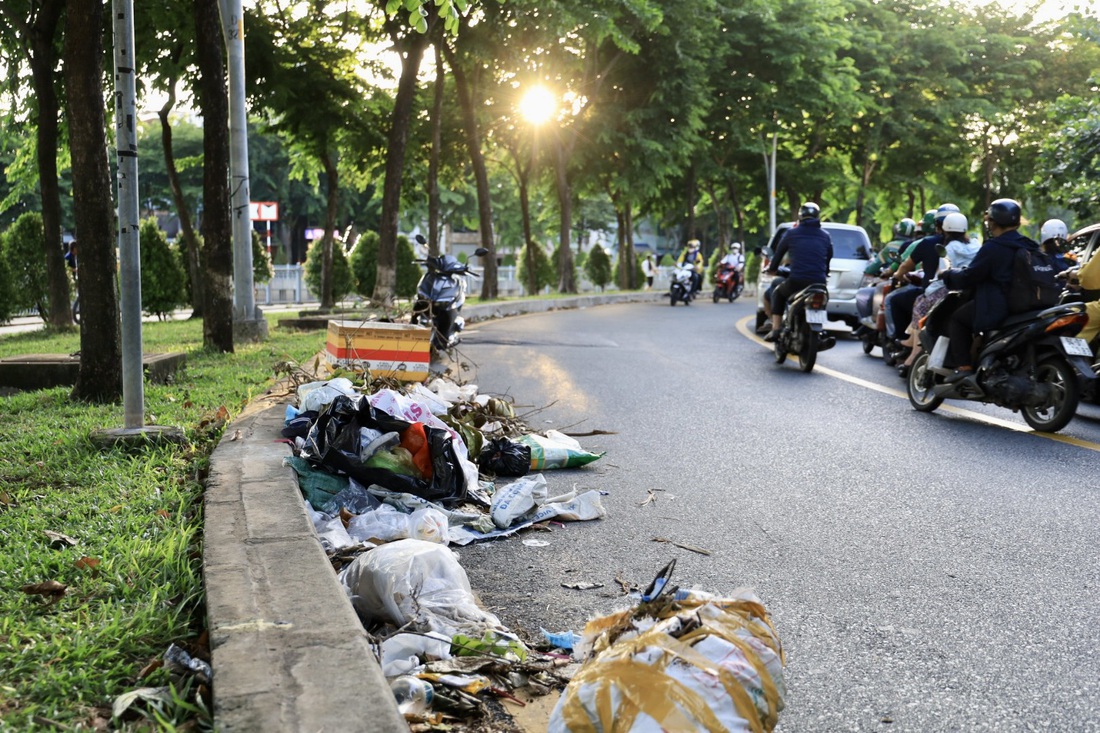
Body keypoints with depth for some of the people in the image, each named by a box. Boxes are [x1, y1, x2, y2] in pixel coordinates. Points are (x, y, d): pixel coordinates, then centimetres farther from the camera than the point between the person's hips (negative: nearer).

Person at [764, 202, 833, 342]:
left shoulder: (792, 233, 5)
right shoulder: (825, 236, 11)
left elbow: (779, 253, 17)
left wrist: (772, 269, 36)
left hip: (796, 282, -2)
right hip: (819, 283, 2)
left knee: (778, 293, 28)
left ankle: (775, 329, 15)